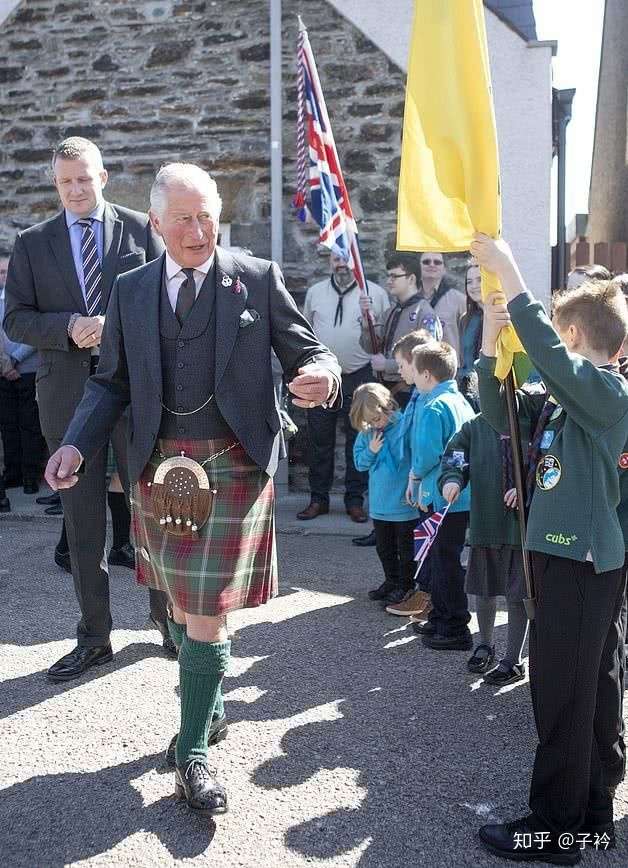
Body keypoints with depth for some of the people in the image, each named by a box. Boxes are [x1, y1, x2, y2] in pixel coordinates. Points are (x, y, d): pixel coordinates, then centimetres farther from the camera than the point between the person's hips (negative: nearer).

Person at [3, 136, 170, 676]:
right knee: (82, 518, 7)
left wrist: (117, 325, -15)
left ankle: (167, 612, 26)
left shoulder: (140, 230, 5)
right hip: (68, 392, 2)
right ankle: (94, 637, 18)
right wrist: (68, 327, -14)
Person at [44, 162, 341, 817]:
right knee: (183, 606, 16)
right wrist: (76, 444, -7)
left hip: (234, 467, -3)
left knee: (206, 613, -3)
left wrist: (321, 376, -24)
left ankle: (193, 752, 13)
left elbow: (306, 352, 1)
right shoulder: (130, 291, 8)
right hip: (161, 469, 3)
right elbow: (111, 382, 9)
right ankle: (209, 703, 41)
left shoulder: (258, 279, 0)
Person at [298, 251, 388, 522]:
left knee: (359, 442, 4)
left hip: (359, 378, -2)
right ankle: (318, 499, 15)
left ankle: (355, 500, 13)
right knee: (319, 441, 5)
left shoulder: (376, 293, 2)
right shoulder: (315, 291, 9)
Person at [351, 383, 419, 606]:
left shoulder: (405, 426, -18)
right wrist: (370, 451, -14)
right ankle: (391, 581, 36)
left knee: (406, 547, 10)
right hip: (379, 504, 6)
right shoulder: (366, 433, -1)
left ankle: (406, 584, 25)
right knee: (384, 547, 19)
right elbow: (359, 462, 5)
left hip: (404, 503, -6)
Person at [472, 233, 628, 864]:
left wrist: (508, 275, -27)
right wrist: (490, 342, 4)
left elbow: (550, 355, -31)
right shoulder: (562, 398, 13)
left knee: (562, 694, -1)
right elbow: (500, 413, 14)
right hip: (566, 552, 10)